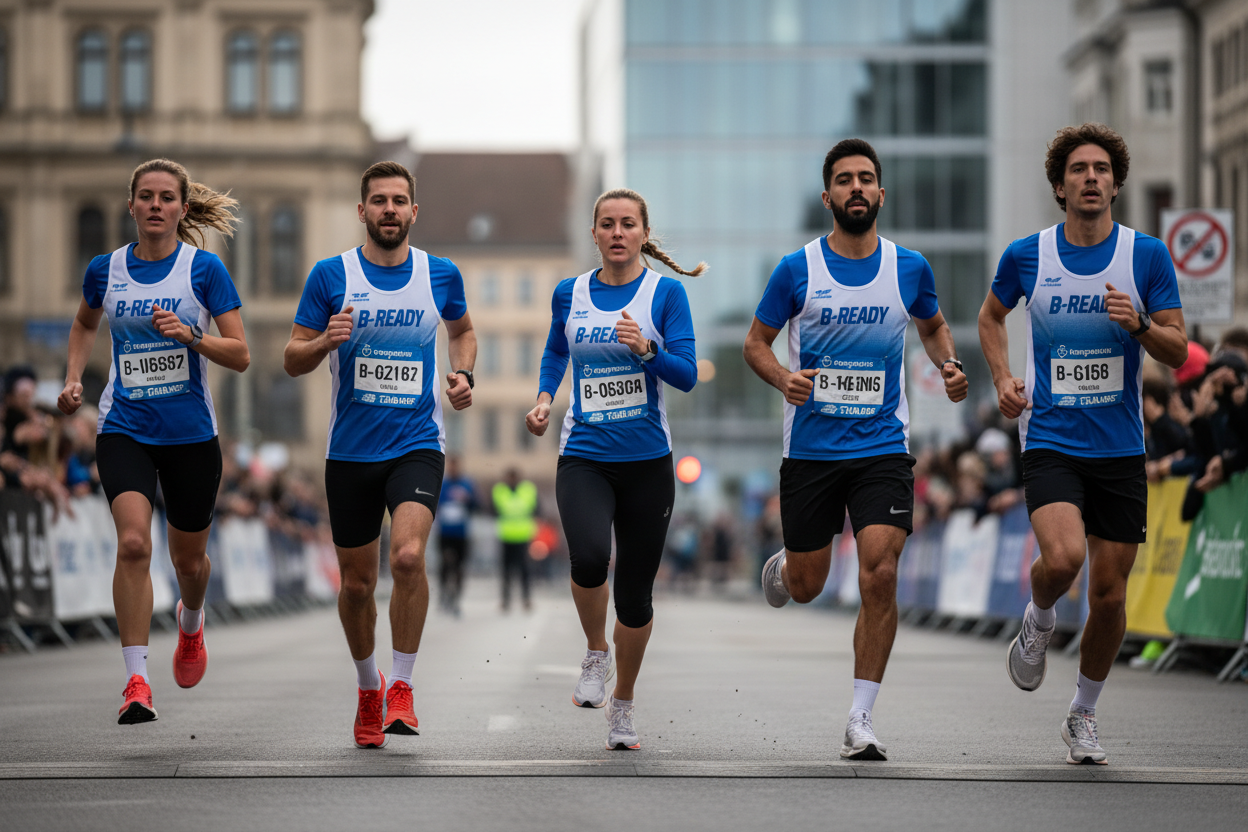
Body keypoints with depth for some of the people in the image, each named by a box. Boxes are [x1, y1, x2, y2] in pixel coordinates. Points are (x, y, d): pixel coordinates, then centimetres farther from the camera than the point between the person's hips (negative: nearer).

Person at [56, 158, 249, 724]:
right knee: (133, 542, -21)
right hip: (124, 429, 0)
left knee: (189, 559, 14)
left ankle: (190, 621, 51)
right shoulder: (105, 269, 3)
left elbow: (241, 355, -6)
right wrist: (73, 379, 11)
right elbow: (85, 324, 25)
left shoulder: (204, 269, -5)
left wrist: (191, 336, -22)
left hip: (191, 432, 0)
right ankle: (136, 682, -20)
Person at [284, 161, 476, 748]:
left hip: (417, 444, -1)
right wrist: (326, 341, -20)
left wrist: (463, 376, 4)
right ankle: (367, 687, 33)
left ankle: (401, 685, -8)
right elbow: (293, 359, 1)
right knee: (357, 582, 9)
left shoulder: (441, 275, 2)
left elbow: (462, 330, 23)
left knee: (408, 556, -24)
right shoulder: (331, 275, -2)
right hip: (350, 451, 1)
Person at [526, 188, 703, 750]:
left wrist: (646, 349, -23)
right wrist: (544, 398, 8)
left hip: (647, 460, 0)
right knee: (589, 557, -28)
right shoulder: (570, 293, 5)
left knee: (634, 593, 5)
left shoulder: (665, 292, -3)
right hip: (583, 457, 1)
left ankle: (622, 705, 27)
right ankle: (595, 655, 1)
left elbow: (687, 376, -7)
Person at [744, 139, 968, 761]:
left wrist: (949, 366, 0)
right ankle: (781, 567, 48)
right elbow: (756, 343, 5)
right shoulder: (797, 270, -4)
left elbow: (933, 326, 21)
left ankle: (860, 721, -7)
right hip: (810, 448, 0)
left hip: (883, 447, 0)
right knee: (805, 589, 9)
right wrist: (784, 379, -15)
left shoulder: (909, 268, 2)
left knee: (879, 577, -15)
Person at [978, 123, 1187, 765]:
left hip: (1120, 448, 1)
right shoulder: (1026, 255, 0)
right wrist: (1002, 378, 4)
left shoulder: (1147, 256, -2)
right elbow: (991, 314, 20)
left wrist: (1139, 324, -20)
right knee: (1062, 557, -26)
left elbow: (1178, 352, 0)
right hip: (1049, 441, -1)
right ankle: (1039, 619, 10)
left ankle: (1083, 716, 24)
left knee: (1109, 594, 3)